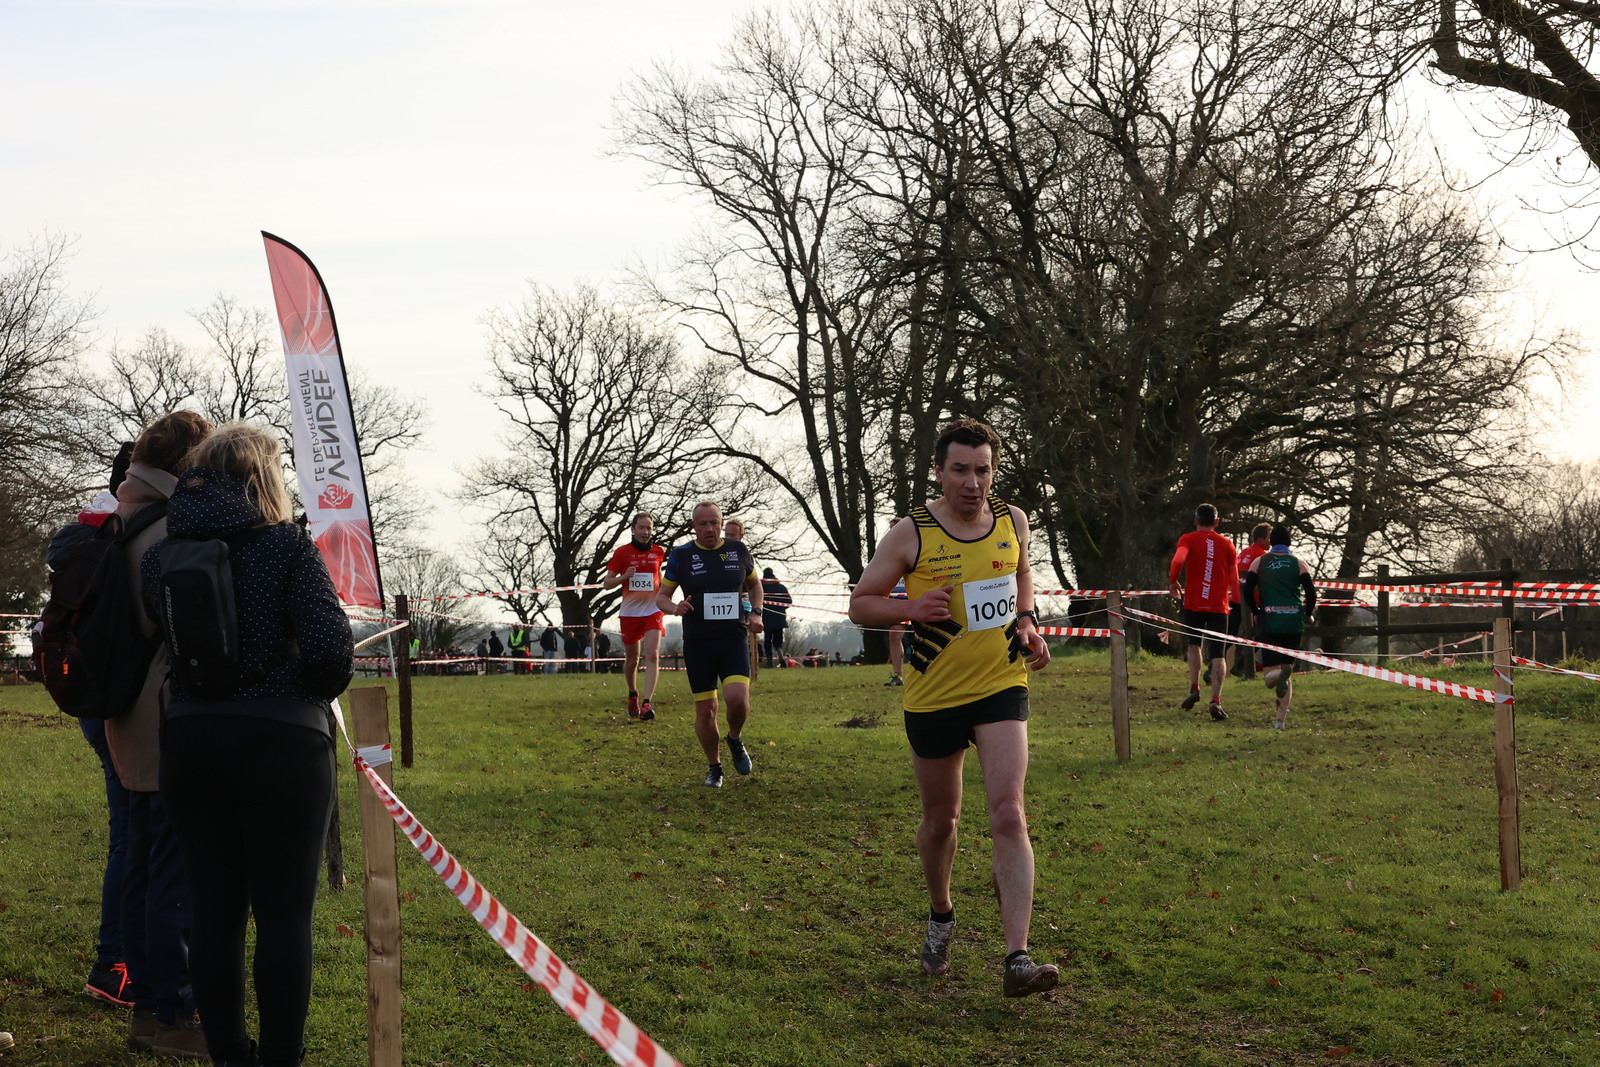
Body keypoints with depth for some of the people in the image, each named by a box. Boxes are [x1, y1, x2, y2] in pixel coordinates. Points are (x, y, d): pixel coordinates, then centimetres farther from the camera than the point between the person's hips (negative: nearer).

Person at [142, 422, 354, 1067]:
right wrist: (315, 693, 4)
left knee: (215, 912, 11)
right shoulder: (288, 544, -8)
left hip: (188, 742, 4)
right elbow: (331, 649, -14)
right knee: (284, 915, 3)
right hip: (281, 744, -4)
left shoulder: (160, 554, 4)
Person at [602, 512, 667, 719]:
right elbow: (607, 582, -2)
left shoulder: (659, 552, 2)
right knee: (631, 659, 10)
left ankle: (647, 703, -22)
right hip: (630, 612, 0)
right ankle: (633, 696, 35)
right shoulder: (622, 552, -4)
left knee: (652, 655, -17)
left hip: (653, 611, 0)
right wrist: (624, 577, -20)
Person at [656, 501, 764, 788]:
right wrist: (675, 608, -17)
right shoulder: (681, 555, -1)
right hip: (697, 643, 0)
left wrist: (756, 613, 4)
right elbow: (661, 597, 5)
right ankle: (714, 767, 24)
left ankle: (735, 739, 12)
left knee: (737, 698, -20)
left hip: (734, 638, 0)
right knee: (705, 711, 2)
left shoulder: (738, 550, 5)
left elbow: (754, 584, 21)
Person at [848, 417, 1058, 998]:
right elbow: (860, 604, -3)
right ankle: (940, 915, 45)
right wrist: (911, 607, -22)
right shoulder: (910, 534, -10)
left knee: (1008, 815, -15)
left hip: (1001, 688, 1)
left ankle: (1016, 959, -18)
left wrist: (1027, 621, 2)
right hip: (933, 695, -1)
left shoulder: (1013, 521, 0)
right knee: (941, 819, 15)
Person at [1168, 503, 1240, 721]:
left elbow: (1177, 561, -19)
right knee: (1217, 655, -1)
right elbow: (1235, 577, 4)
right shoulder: (1227, 544, 8)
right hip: (1219, 605, 1)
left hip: (1194, 603, -1)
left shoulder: (1188, 539, 1)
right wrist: (1235, 599, 16)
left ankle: (1194, 688, 10)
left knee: (1194, 644, 23)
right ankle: (1216, 700, -14)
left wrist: (1173, 582, -2)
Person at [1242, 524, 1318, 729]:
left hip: (1269, 622, -1)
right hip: (1294, 623, 1)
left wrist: (1256, 612, 12)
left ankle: (1276, 674, -36)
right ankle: (1281, 720, 7)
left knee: (1269, 677, 2)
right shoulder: (1299, 564, 5)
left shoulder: (1259, 562, 5)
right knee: (1287, 667, 14)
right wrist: (1309, 614, 13)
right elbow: (1311, 592, -4)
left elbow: (1247, 590, -3)